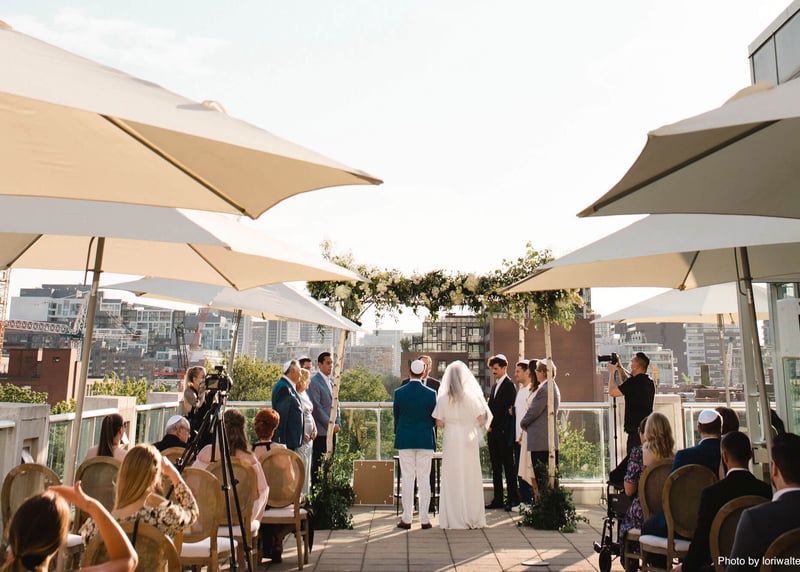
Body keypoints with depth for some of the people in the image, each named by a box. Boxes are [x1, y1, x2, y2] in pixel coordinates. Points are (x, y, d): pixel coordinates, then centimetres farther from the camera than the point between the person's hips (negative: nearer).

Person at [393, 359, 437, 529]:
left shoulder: (399, 392, -4)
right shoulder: (430, 393, -7)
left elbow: (396, 416, 6)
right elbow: (435, 418, 2)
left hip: (404, 440, 1)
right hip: (425, 440, 0)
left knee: (407, 478, 5)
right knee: (424, 478, 5)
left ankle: (407, 518, 9)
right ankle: (424, 518, 8)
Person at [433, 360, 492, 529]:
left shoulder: (443, 398, -7)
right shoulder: (472, 396, -8)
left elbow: (439, 422, -5)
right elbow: (481, 419, -8)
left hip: (451, 440, 0)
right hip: (469, 439, 0)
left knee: (452, 478, 7)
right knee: (470, 477, 9)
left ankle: (453, 519, 10)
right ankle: (473, 518, 15)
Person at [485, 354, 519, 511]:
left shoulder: (509, 385, -8)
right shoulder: (494, 386, 18)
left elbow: (505, 409, -14)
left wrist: (492, 426, -11)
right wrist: (488, 425, 2)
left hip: (503, 432, -8)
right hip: (493, 432, 8)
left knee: (508, 466, -1)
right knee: (496, 467, 9)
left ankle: (513, 498, 8)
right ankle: (498, 499, 14)